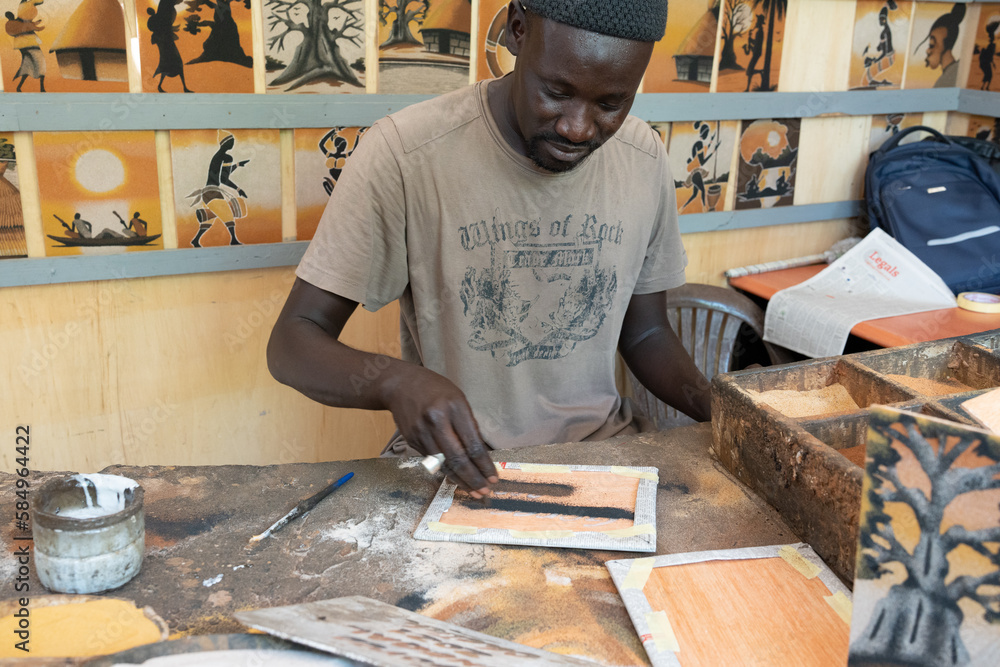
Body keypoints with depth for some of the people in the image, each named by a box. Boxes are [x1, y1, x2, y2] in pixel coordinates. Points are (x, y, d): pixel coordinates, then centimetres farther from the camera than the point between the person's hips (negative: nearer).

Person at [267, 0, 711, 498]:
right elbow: (291, 344, -15)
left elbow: (644, 332, 10)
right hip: (453, 464, -3)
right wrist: (396, 381, -37)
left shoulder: (644, 159, -2)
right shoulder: (403, 154, -18)